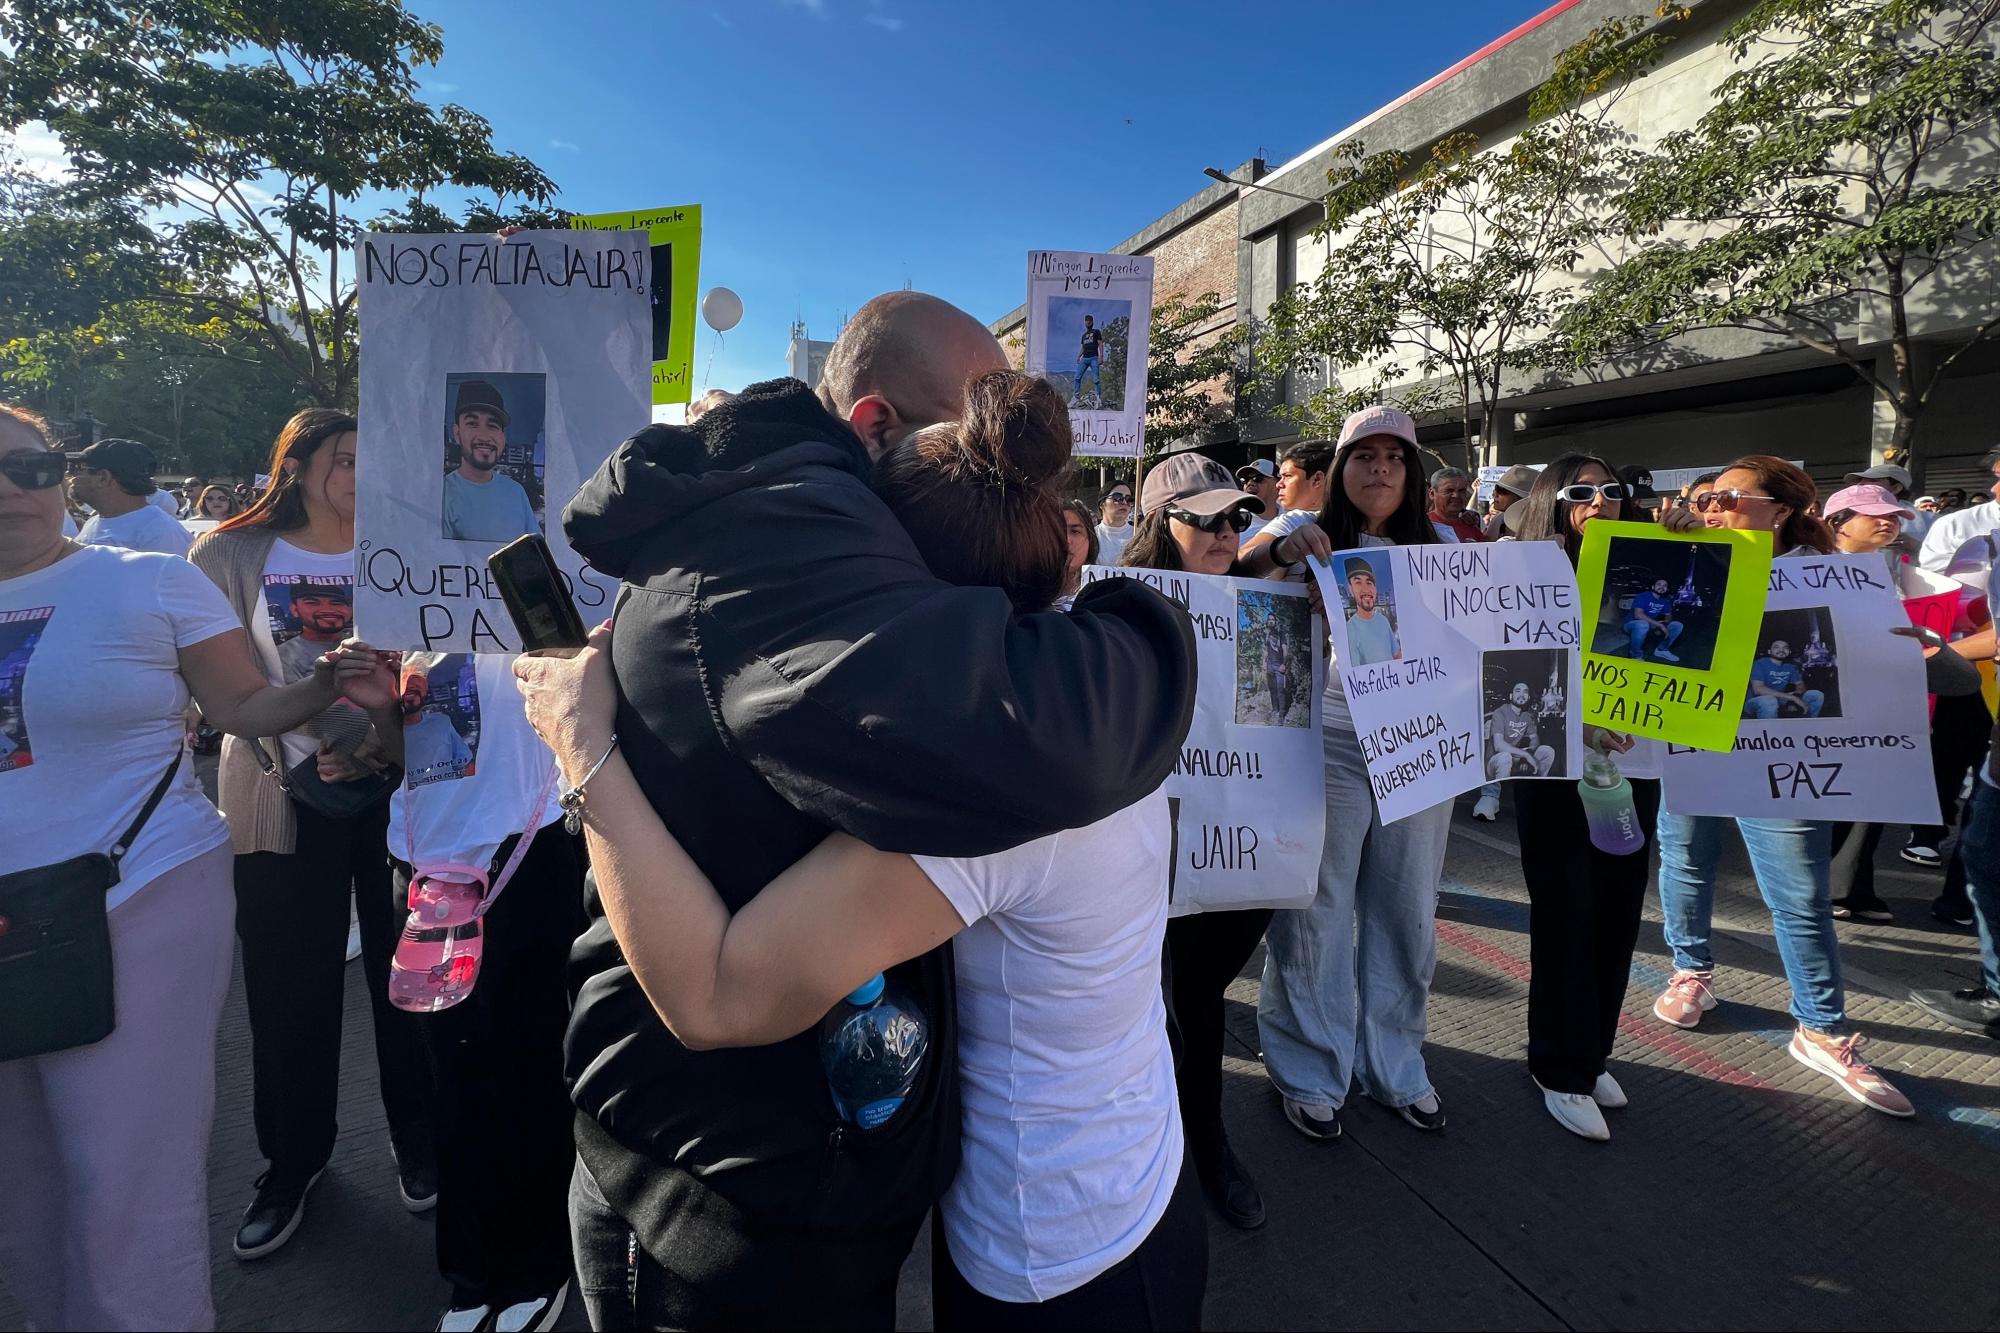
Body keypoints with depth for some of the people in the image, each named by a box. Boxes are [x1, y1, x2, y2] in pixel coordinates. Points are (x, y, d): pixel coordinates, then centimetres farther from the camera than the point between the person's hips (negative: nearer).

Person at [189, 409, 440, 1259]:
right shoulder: (231, 557, 2)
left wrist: (388, 741, -16)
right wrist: (303, 759, -14)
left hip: (396, 792, 1)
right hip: (282, 801, 0)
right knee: (290, 986, 8)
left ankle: (417, 1141, 26)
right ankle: (292, 1159, 28)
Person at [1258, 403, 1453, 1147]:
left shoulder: (1437, 548, 12)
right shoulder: (1311, 543, 1)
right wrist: (1280, 548, -25)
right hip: (1330, 746, -4)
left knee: (1406, 913, 14)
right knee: (1317, 915, 5)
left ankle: (1394, 1066, 33)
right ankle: (1310, 1073, 22)